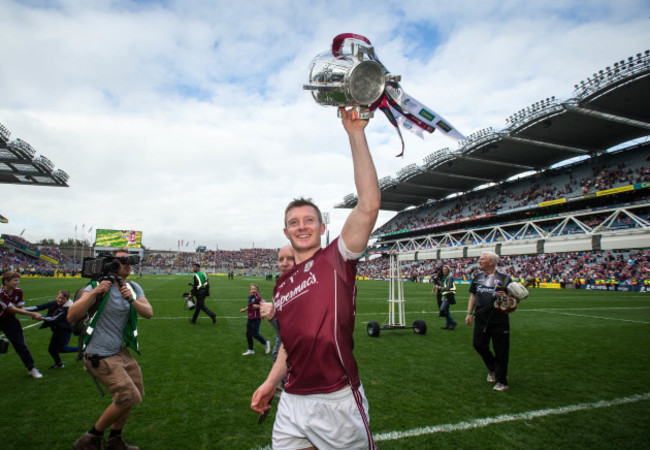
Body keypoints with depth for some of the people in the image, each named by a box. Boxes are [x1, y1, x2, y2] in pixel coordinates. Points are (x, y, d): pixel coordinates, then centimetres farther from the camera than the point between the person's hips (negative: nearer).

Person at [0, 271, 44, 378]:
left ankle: (31, 369, 3)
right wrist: (33, 314, -35)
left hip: (9, 319, 3)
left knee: (20, 344, -2)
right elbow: (13, 310, -29)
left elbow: (19, 308, -2)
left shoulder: (18, 292, -9)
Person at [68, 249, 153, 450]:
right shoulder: (98, 286, -14)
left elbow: (149, 313, -7)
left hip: (120, 352, 7)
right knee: (129, 397, -10)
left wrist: (132, 300, -24)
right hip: (100, 356, -7)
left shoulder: (133, 288, 4)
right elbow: (71, 317, -22)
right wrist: (95, 292, -32)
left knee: (136, 393, 14)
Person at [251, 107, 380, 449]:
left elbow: (369, 204, -22)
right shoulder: (281, 286, 11)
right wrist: (271, 382, 11)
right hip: (292, 402, 5)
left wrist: (355, 133, -24)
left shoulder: (337, 259, -8)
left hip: (337, 402, -5)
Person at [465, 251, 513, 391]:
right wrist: (469, 313, 11)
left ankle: (501, 381, 18)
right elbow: (473, 295, 17)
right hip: (481, 318, 5)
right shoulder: (478, 277, 9)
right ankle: (492, 369, 34)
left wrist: (505, 296, -24)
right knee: (478, 344, 6)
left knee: (500, 350, 2)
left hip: (499, 320, -5)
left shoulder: (503, 278, -6)